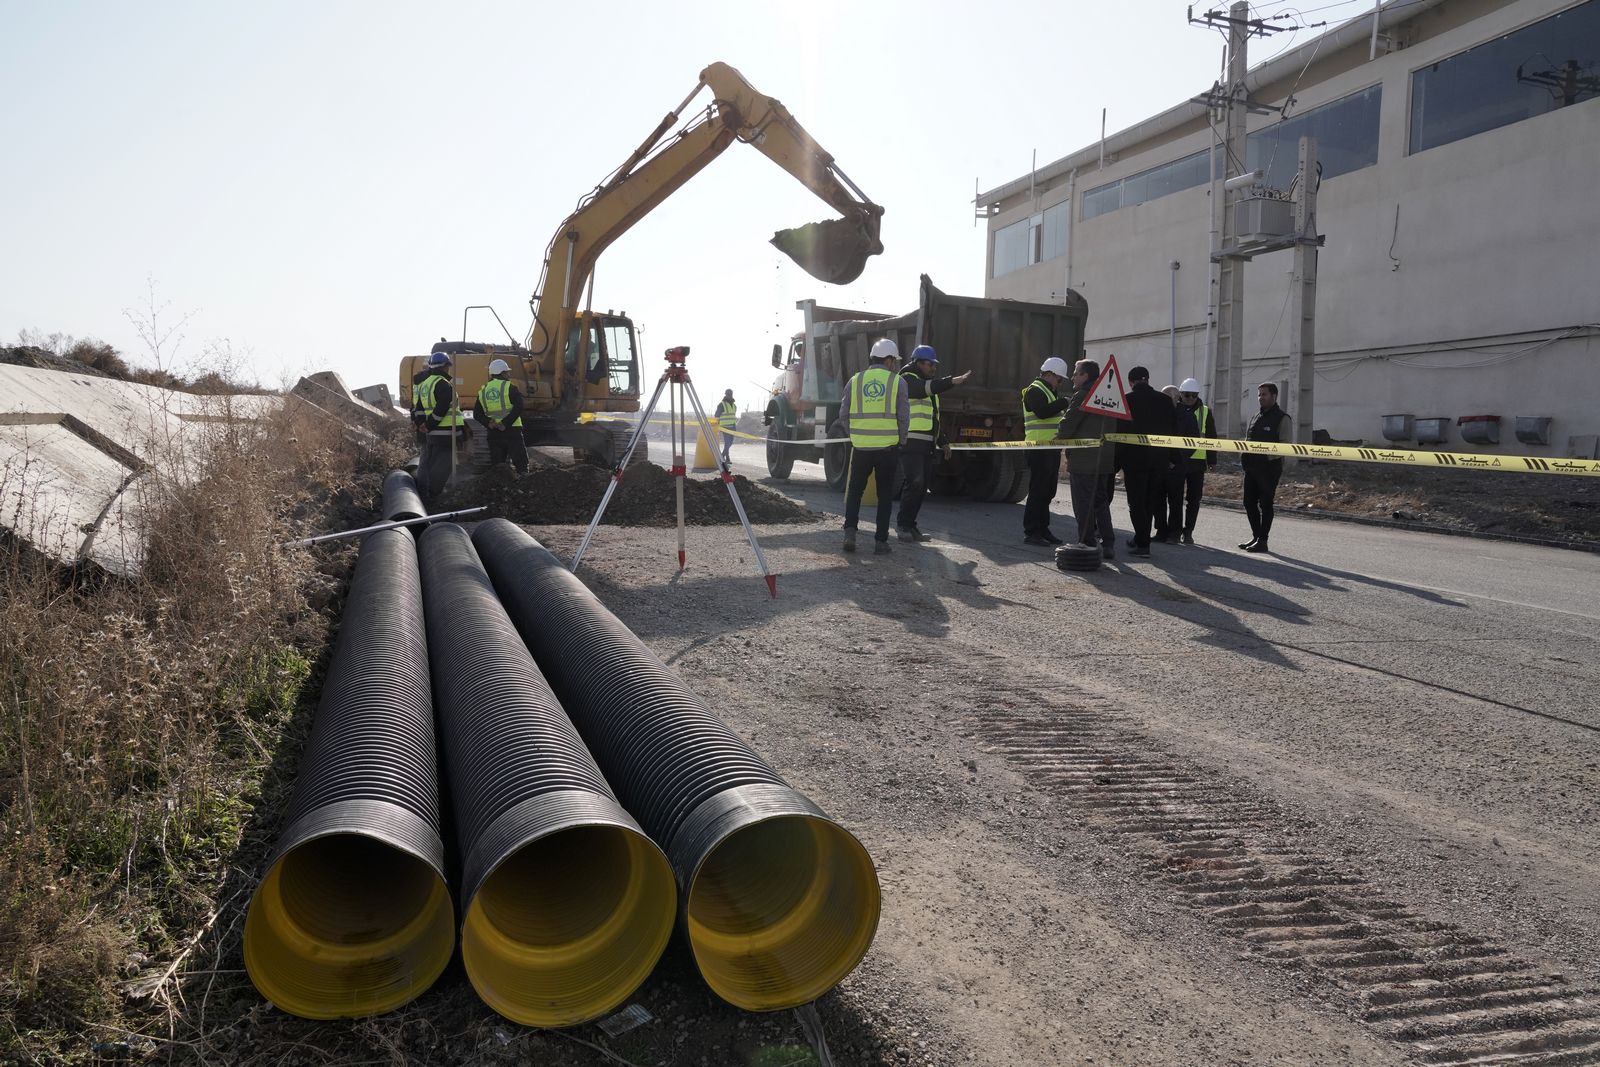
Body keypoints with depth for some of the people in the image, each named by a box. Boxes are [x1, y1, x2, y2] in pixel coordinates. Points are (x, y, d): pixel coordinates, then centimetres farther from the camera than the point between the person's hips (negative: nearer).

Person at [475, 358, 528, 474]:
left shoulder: (483, 391, 10)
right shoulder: (509, 388, -7)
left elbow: (477, 414, 8)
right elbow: (518, 407, -20)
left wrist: (488, 423, -5)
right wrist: (506, 423, -17)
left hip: (493, 433, 5)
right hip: (512, 430, -5)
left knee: (495, 466, 10)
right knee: (521, 465, -1)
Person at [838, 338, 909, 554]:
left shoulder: (855, 381, 5)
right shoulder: (897, 382, -1)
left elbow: (844, 416, 5)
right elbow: (903, 417, -4)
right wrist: (901, 440, 12)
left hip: (861, 447, 1)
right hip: (888, 447, -1)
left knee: (854, 491, 16)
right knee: (884, 495, 10)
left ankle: (850, 531, -1)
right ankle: (880, 541, 10)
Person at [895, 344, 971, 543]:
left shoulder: (928, 387, 25)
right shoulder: (908, 380, -3)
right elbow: (926, 388, -24)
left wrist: (942, 440, 26)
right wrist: (950, 381, -35)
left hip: (926, 445, 9)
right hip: (911, 443, -9)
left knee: (921, 487, 6)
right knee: (914, 482, -17)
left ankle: (909, 526, 11)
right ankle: (902, 524, -9)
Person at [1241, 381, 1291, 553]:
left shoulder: (1281, 418, -5)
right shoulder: (1256, 417, 18)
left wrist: (1268, 457, -21)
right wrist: (1244, 459, 10)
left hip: (1269, 468, -8)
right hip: (1251, 467, 8)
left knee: (1265, 504, -2)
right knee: (1249, 502, 10)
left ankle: (1262, 541, 4)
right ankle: (1256, 536, 22)